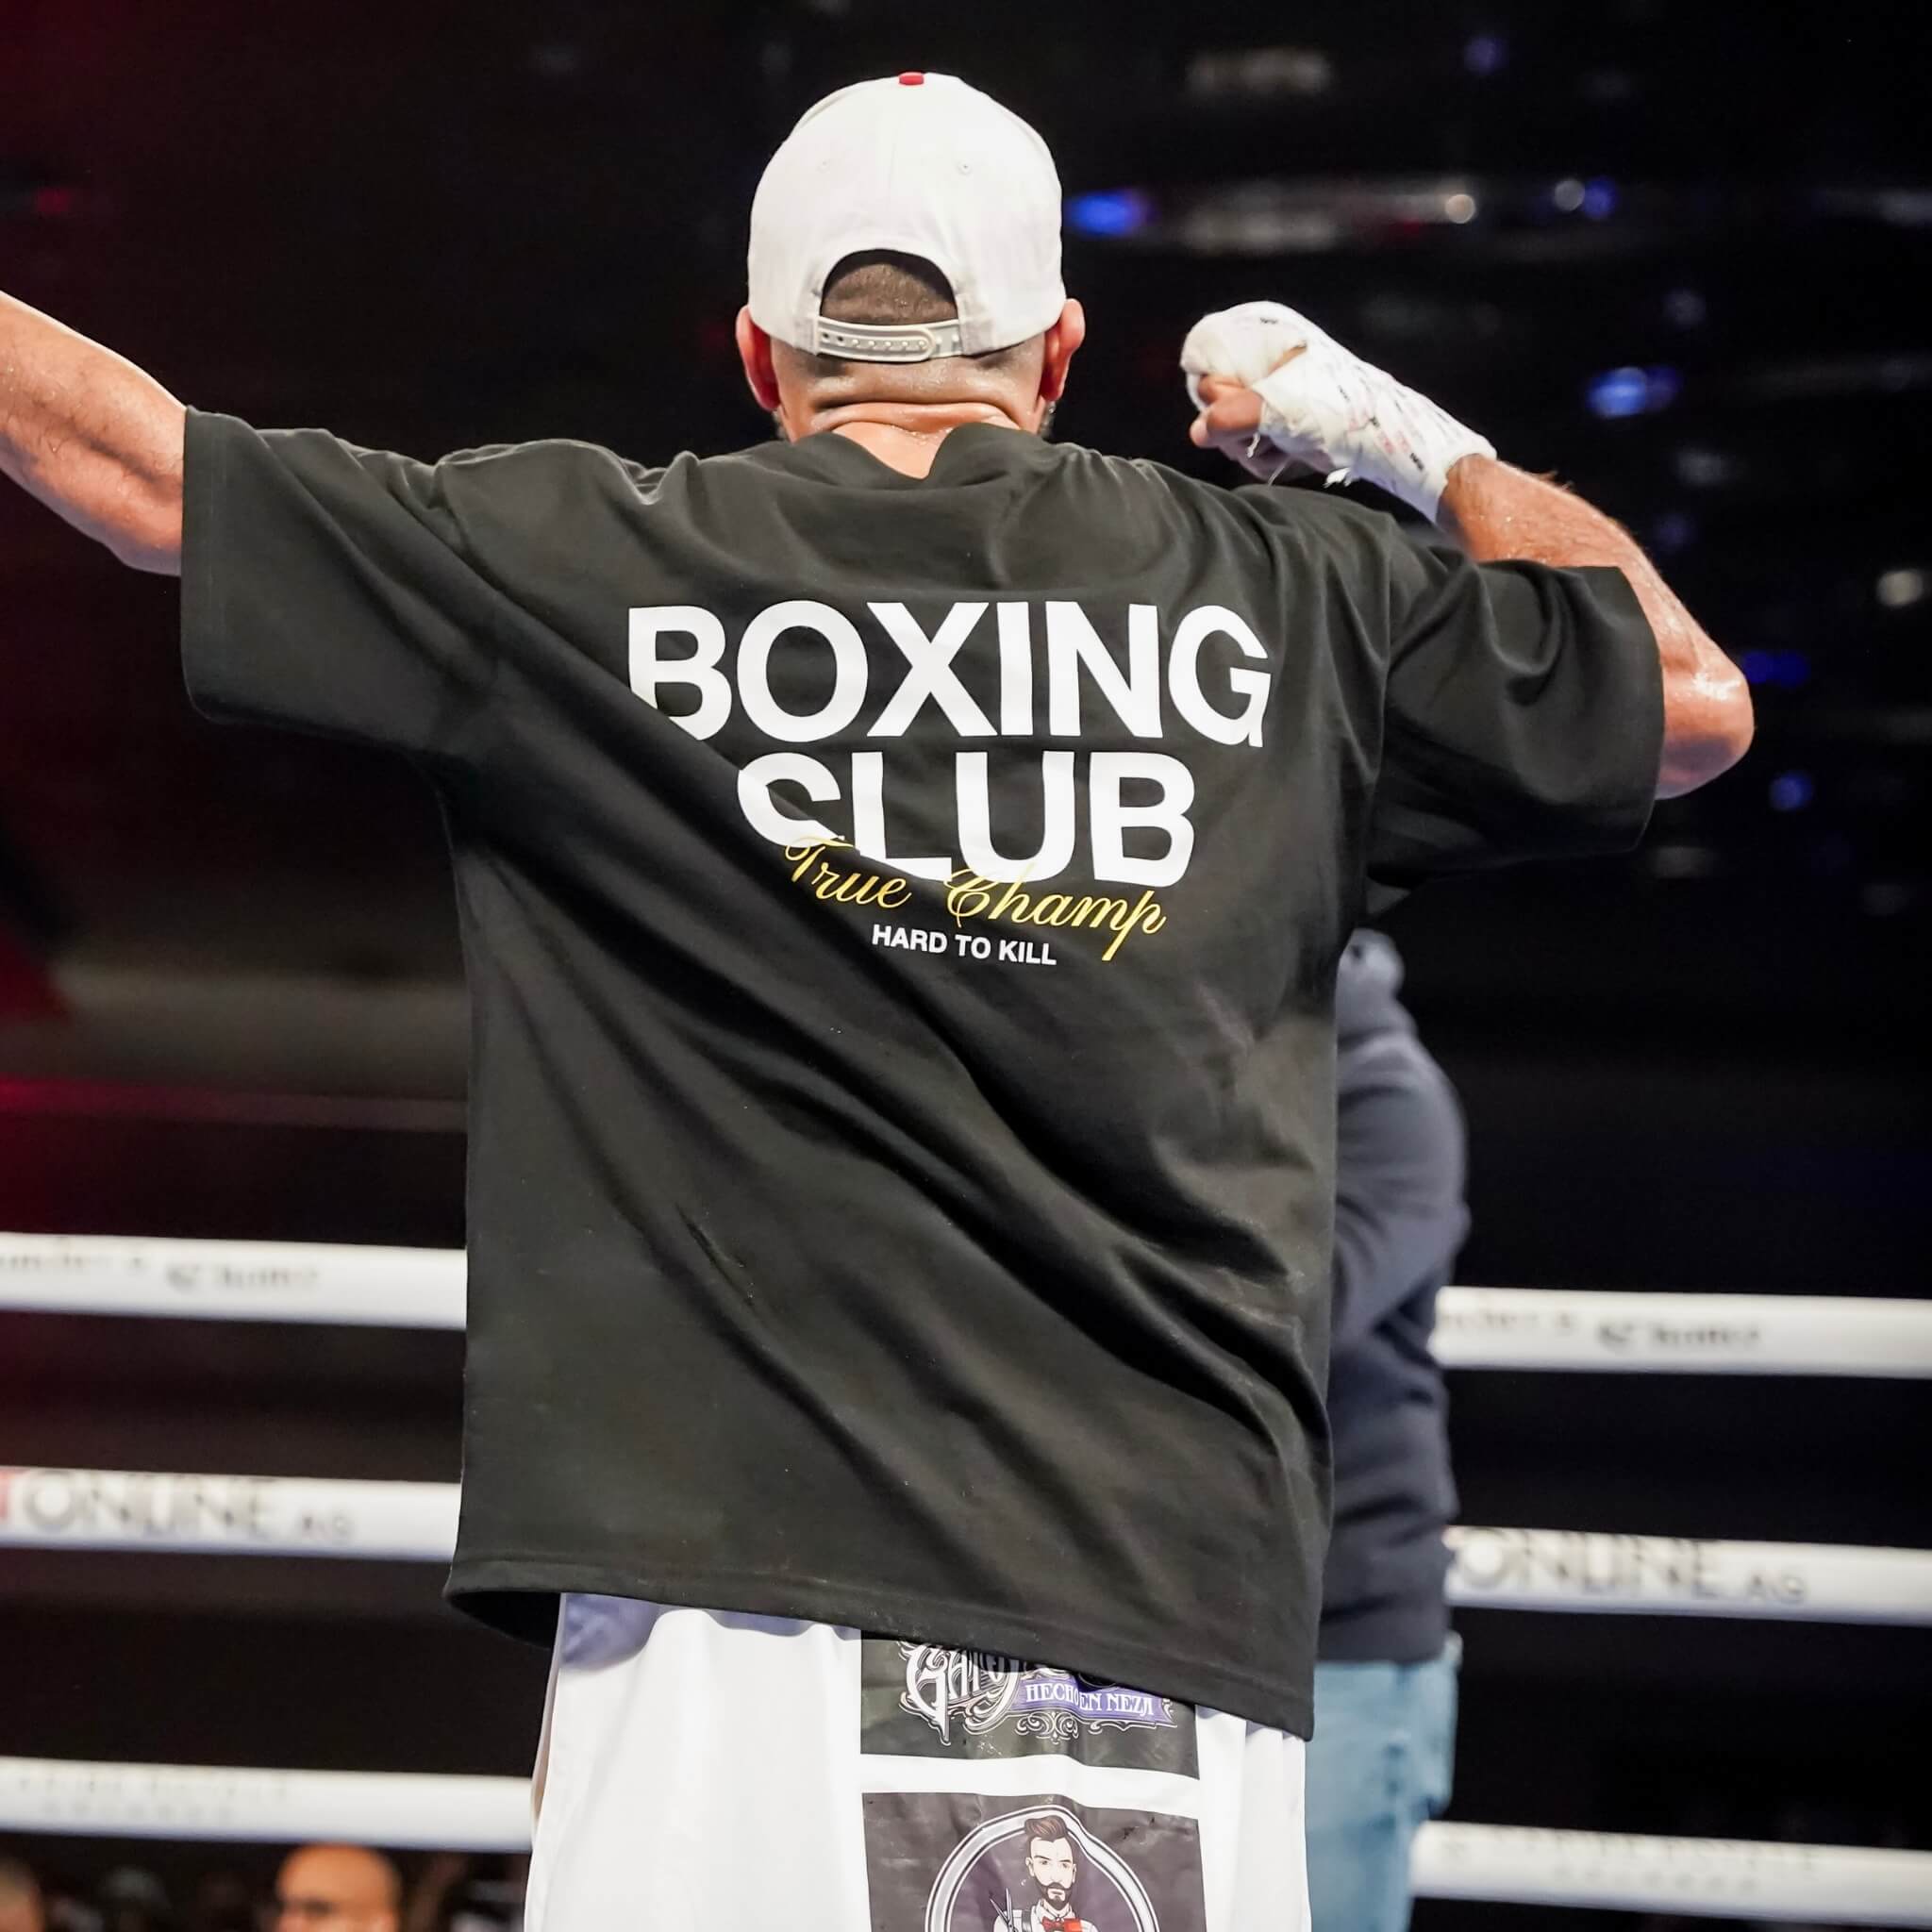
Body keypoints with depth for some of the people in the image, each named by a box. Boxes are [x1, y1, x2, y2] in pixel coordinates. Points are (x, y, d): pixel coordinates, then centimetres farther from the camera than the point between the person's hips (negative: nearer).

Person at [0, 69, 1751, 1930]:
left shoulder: (592, 564, 7)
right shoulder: (1287, 595, 11)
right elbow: (1693, 697, 22)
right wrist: (1403, 435, 33)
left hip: (736, 1573, -2)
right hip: (1177, 1614, 2)